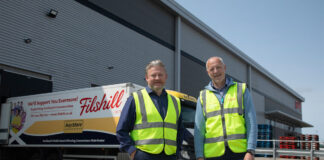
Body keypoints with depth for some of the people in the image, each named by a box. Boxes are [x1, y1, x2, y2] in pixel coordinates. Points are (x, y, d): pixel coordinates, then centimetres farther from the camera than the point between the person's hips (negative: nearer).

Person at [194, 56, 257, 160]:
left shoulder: (241, 90, 7)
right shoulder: (203, 96, 10)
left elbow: (251, 122, 1)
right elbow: (199, 129, 7)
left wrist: (250, 151, -9)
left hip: (240, 152, -1)